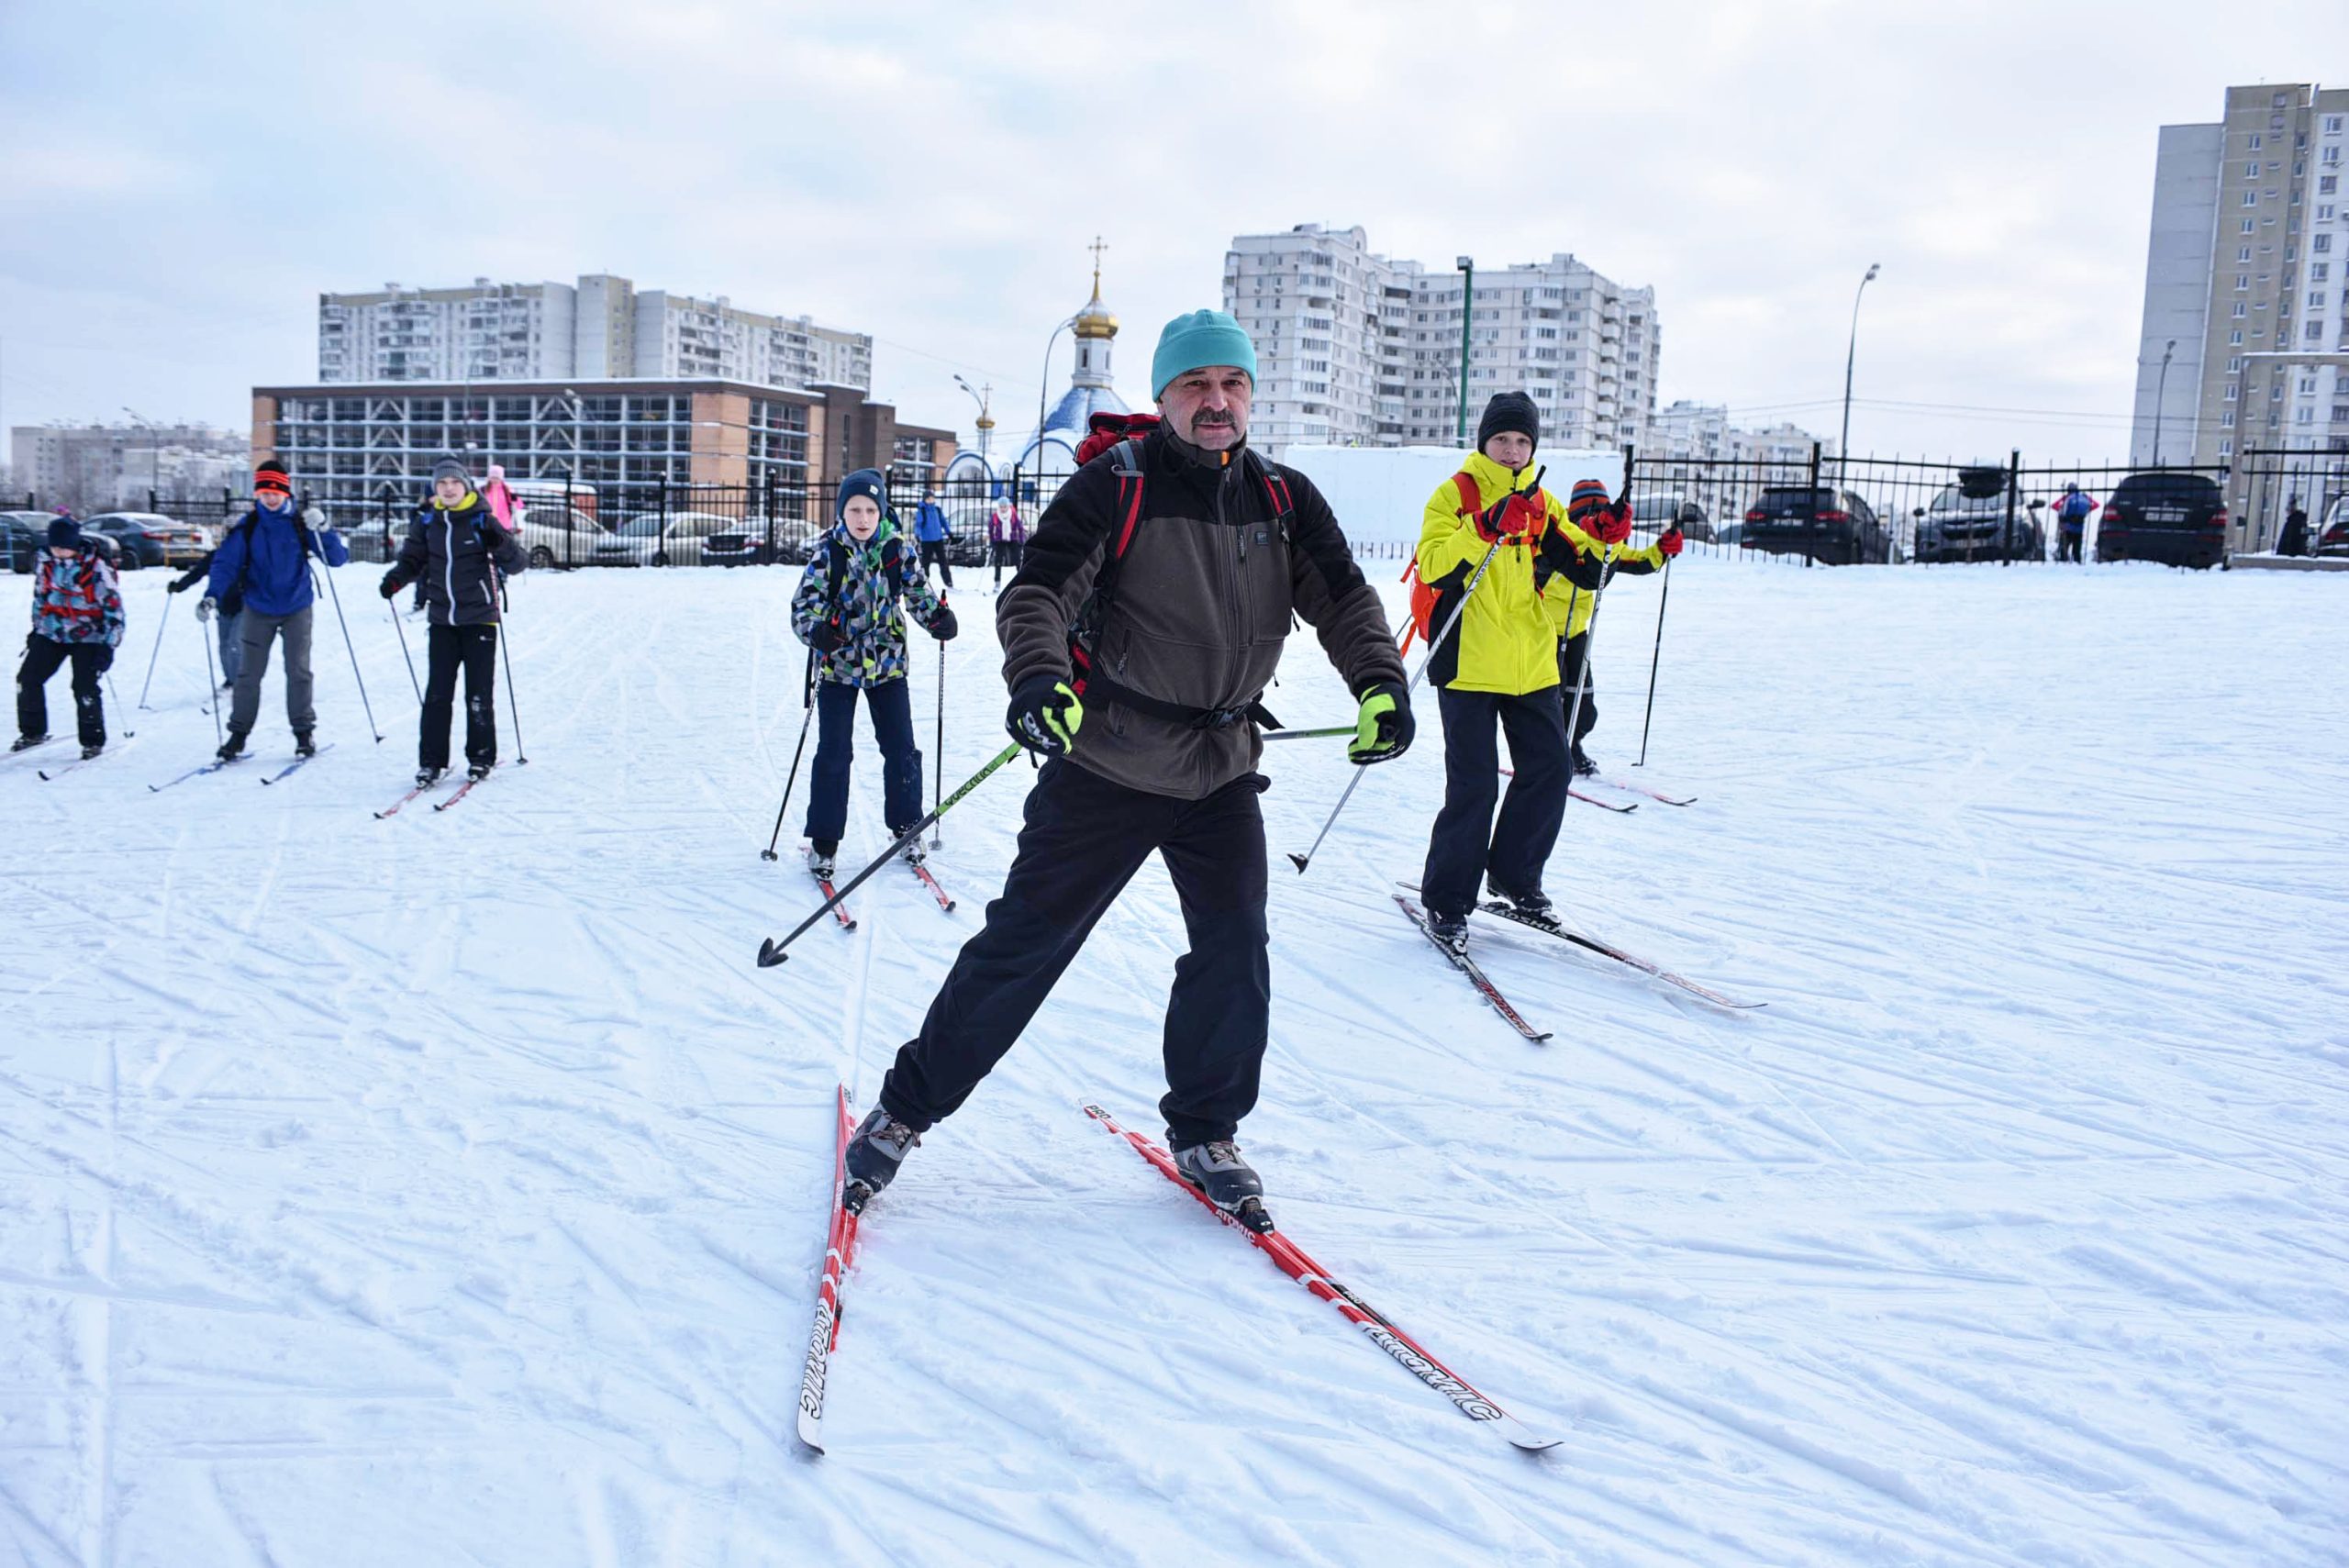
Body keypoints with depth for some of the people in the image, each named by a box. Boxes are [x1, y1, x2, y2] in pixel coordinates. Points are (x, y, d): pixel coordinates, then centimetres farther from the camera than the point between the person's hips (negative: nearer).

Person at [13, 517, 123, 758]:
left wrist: (108, 645, -14)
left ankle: (93, 741, 5)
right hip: (52, 634, 5)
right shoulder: (45, 565, 2)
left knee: (85, 689, -10)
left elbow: (113, 606, -11)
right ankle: (32, 731, 16)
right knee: (27, 679, -1)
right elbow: (39, 598, 20)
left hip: (86, 638, -5)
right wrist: (36, 629, 21)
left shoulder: (96, 568, -15)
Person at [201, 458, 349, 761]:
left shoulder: (300, 525, -3)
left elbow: (337, 558, -5)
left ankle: (304, 731, 11)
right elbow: (226, 563, -9)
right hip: (257, 609, 1)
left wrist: (323, 531, -22)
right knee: (248, 673, 3)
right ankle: (238, 733, 11)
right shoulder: (246, 527, -3)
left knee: (298, 671, 0)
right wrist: (212, 597, -23)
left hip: (297, 608, -1)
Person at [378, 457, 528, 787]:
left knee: (479, 694, 3)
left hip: (479, 618, -3)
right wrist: (396, 578, -7)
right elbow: (413, 558, 13)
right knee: (437, 694, 1)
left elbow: (518, 564, -9)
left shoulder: (482, 520, -6)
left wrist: (501, 545, -30)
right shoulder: (426, 521, 4)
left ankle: (481, 758, 17)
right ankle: (431, 761, 8)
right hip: (442, 620, 3)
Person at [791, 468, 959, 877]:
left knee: (902, 750, 6)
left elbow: (919, 591, 2)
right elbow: (803, 605, -12)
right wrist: (818, 631, -32)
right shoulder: (828, 555, -10)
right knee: (833, 753, -1)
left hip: (887, 663, 2)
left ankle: (905, 827, 25)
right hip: (838, 665, -2)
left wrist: (938, 617, -18)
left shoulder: (897, 550, -4)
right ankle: (823, 842, 9)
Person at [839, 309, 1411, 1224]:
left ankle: (1204, 1132, 22)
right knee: (1024, 943, 0)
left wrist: (1378, 682, -15)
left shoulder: (1284, 501, 5)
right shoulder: (1114, 487, -9)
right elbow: (1038, 593, -16)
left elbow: (1342, 598, 4)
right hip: (1108, 763, -4)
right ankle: (907, 1108, 17)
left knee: (1235, 953, 1)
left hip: (1223, 770, 4)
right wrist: (1039, 677, -35)